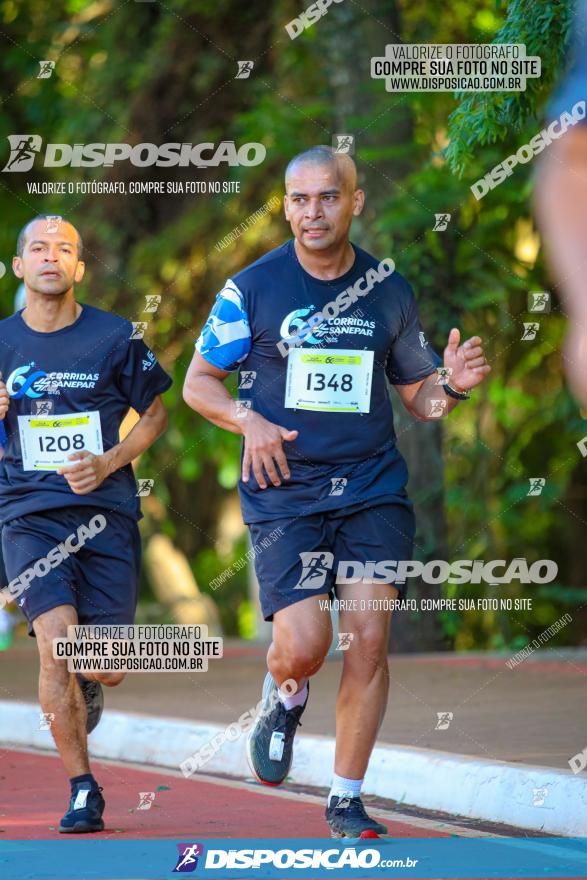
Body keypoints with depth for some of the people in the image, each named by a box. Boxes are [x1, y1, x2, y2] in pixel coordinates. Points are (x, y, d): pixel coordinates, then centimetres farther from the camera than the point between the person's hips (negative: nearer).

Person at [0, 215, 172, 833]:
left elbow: (154, 414, 11)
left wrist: (110, 462, -6)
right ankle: (82, 790, -4)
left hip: (106, 512, 0)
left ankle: (85, 688, 38)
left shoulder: (115, 338, 0)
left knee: (106, 668, -3)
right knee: (57, 642, -19)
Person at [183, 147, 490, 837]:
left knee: (369, 642, -6)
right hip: (284, 494, -2)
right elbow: (197, 383, 6)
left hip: (374, 490, 2)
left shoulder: (389, 290, 7)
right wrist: (248, 419, -14)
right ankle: (285, 699, 23)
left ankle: (346, 800, 8)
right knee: (303, 646, -15)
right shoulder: (252, 288, -1)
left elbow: (415, 394, 16)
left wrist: (451, 385, -7)